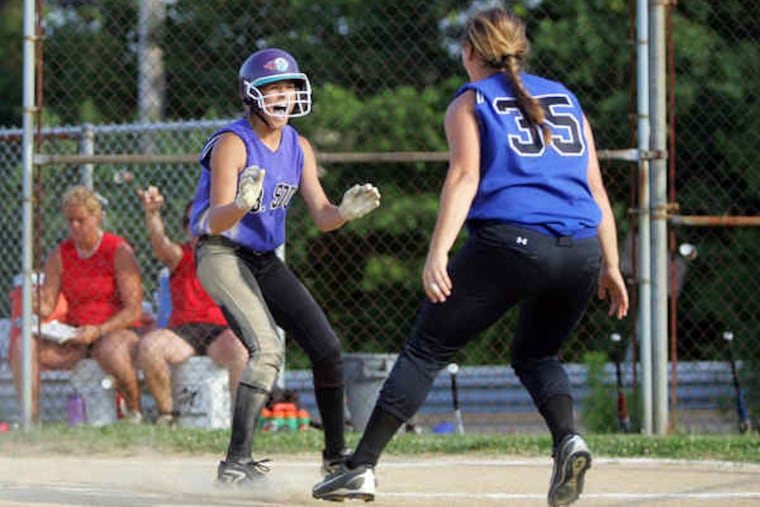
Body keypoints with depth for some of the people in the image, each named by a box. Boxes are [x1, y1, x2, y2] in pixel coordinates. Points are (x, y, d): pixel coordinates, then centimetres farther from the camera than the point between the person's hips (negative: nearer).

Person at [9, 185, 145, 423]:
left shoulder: (119, 251, -7)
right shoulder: (59, 255, 8)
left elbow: (134, 311, -12)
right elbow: (47, 307, 4)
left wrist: (98, 331, -25)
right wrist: (35, 304, -21)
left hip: (116, 331, -4)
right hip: (74, 336, 4)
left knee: (110, 351, -41)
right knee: (22, 345, -22)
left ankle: (135, 412, -16)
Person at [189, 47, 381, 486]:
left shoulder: (299, 147, 2)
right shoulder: (233, 143, -19)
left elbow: (322, 217, -1)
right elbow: (214, 222, -28)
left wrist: (346, 212, -23)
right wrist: (243, 204, -49)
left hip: (266, 259, 8)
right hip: (222, 255, -8)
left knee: (327, 348, 4)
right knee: (268, 349, -25)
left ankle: (336, 456, 21)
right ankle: (236, 464, -25)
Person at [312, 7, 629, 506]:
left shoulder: (469, 103, 12)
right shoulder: (566, 99, 24)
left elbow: (465, 177, -5)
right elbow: (597, 189, 18)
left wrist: (437, 254, -13)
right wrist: (610, 266, 19)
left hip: (508, 242, -4)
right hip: (581, 253, 4)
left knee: (428, 349, 6)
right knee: (535, 354, 24)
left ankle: (362, 467, 2)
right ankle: (569, 438, -4)